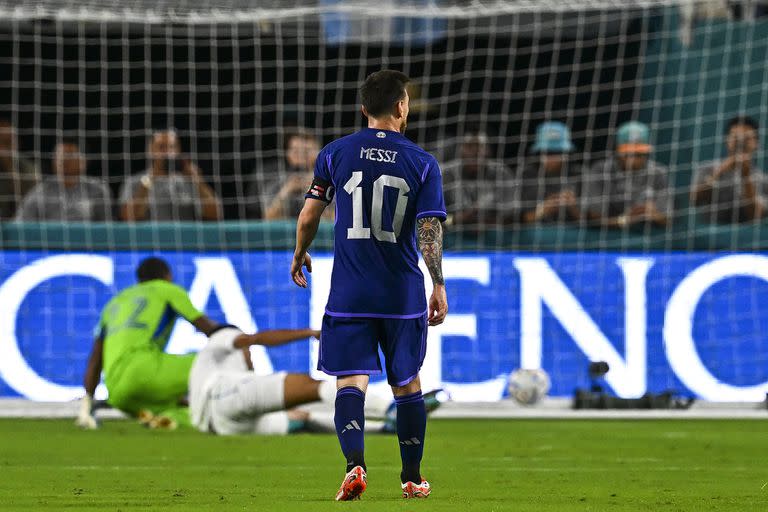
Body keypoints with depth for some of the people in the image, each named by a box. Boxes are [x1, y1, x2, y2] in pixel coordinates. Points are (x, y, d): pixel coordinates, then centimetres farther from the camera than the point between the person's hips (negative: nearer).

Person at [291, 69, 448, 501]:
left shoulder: (335, 154, 1)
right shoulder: (423, 164, -3)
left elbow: (310, 214, 6)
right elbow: (430, 230, -9)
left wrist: (300, 255, 23)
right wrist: (439, 287, -5)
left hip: (349, 293, 0)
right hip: (403, 294, 0)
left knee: (351, 380, -4)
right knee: (407, 384, 15)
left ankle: (355, 463, -28)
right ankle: (412, 478, 23)